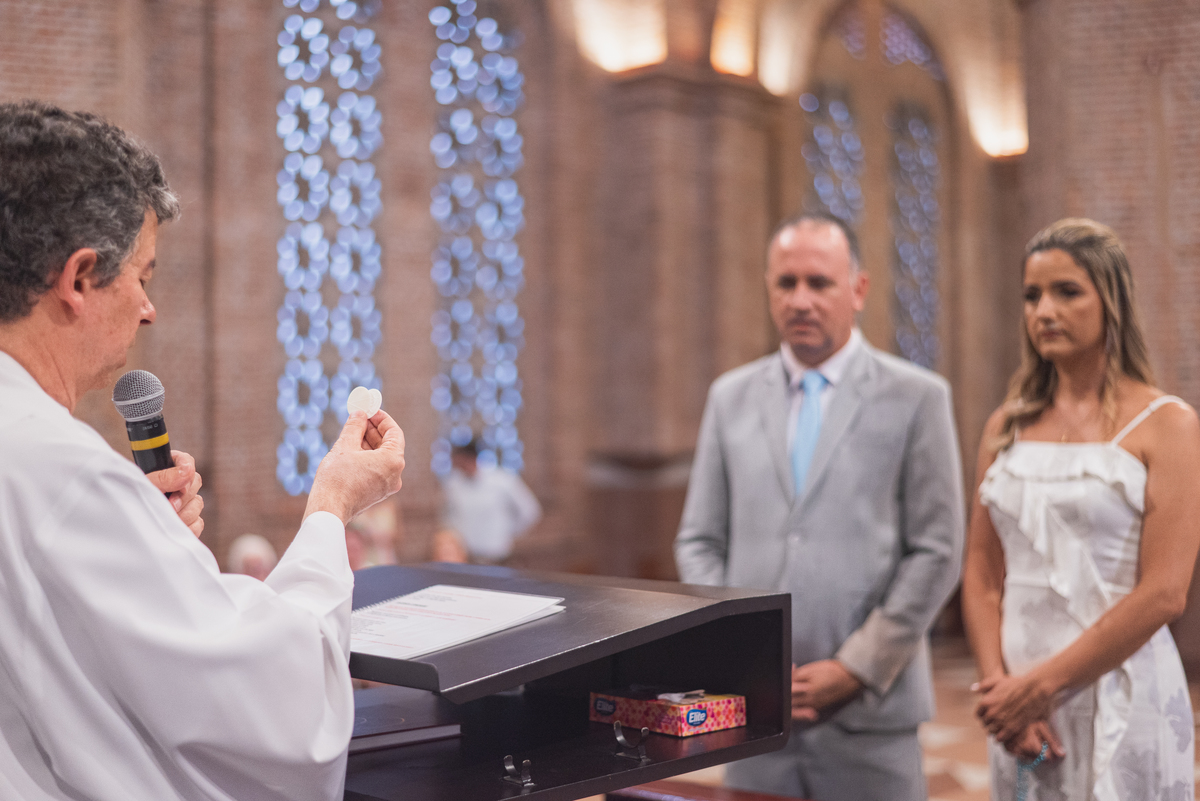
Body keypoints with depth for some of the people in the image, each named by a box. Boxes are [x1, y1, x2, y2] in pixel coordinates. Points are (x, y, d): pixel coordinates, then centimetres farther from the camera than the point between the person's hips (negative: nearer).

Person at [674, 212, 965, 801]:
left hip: (867, 710, -2)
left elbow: (937, 552, -3)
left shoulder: (917, 397, 0)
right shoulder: (730, 397, 9)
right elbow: (698, 543, 11)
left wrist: (857, 669, -8)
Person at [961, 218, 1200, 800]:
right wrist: (999, 685, -8)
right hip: (1019, 706, 4)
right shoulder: (1007, 426, 8)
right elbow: (981, 578, 6)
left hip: (1121, 697, -4)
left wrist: (1044, 683, -13)